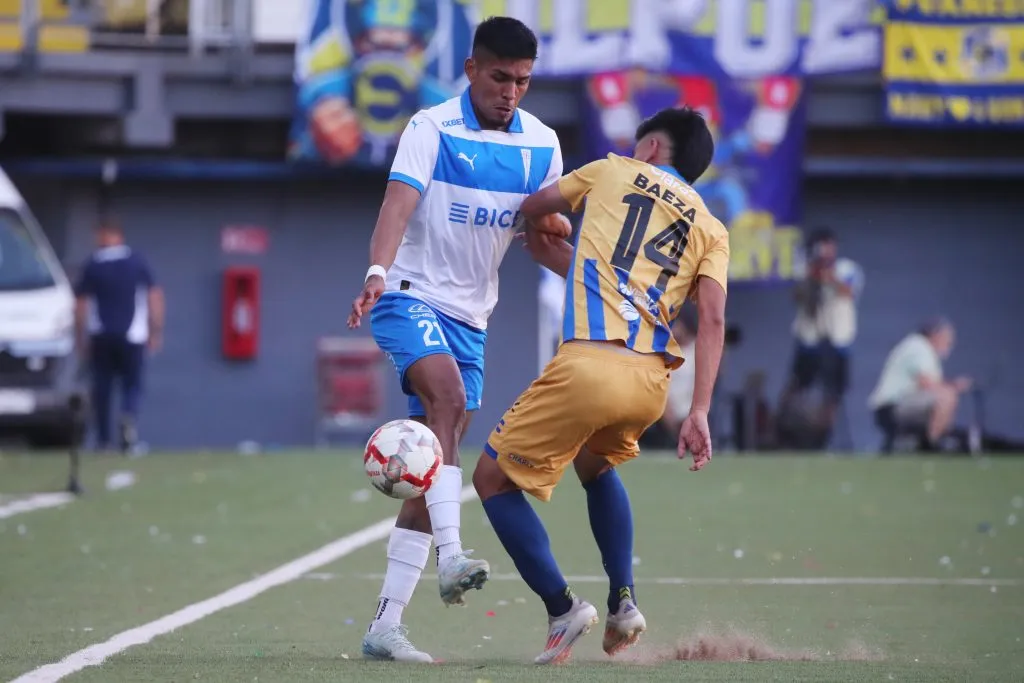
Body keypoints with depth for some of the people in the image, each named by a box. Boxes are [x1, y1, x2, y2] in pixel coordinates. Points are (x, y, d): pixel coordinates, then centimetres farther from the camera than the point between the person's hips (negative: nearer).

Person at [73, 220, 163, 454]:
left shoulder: (92, 266, 1)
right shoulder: (138, 261, 2)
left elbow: (80, 304, 1)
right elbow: (155, 296, 1)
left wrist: (81, 338, 8)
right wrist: (156, 331, 7)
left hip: (101, 337, 0)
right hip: (132, 336, 0)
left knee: (102, 388, 7)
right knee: (132, 384, 7)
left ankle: (103, 440, 5)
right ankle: (129, 417, -23)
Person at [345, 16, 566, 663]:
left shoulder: (541, 143, 7)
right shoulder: (432, 129, -8)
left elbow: (548, 233, 16)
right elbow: (399, 203, -22)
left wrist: (555, 229, -9)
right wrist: (378, 272, -40)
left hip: (471, 316, 6)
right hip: (411, 296, -6)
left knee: (436, 465, 2)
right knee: (448, 394, -33)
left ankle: (386, 625, 4)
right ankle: (452, 557, -43)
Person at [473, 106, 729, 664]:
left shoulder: (612, 173, 15)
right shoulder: (710, 229, 18)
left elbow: (530, 209, 27)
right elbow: (713, 319, 5)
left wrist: (546, 243, 49)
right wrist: (699, 413, 1)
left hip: (590, 364, -5)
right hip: (652, 381, 5)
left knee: (493, 478, 11)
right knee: (595, 465, 35)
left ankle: (562, 610, 1)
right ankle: (623, 602, 23)